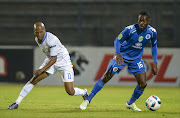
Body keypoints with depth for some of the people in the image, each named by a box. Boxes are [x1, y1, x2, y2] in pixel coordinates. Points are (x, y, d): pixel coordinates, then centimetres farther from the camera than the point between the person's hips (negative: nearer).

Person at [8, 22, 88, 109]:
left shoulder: (52, 40, -31)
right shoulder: (37, 39, -6)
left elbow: (54, 59, -30)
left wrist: (41, 70, -35)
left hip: (63, 62, -6)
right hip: (50, 61, 6)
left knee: (70, 92, -10)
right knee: (34, 79, -11)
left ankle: (83, 92, 25)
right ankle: (17, 103, -6)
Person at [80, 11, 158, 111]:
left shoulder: (152, 32, -13)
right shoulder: (130, 29, -24)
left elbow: (154, 46, 4)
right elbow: (117, 40, -15)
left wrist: (154, 64, 1)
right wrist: (117, 53, -33)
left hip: (136, 58, 3)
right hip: (122, 56, -3)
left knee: (143, 84, -8)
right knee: (106, 77, -8)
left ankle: (130, 103, 18)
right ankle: (88, 100, 2)